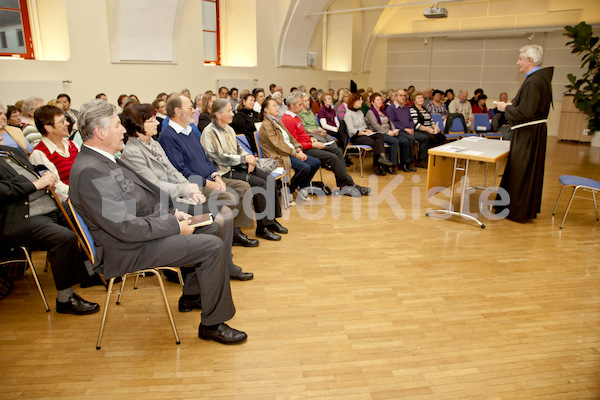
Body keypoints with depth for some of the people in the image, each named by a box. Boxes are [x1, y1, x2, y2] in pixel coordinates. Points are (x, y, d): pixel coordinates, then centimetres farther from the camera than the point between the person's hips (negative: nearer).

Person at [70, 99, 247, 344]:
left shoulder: (104, 159, 8)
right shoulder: (89, 171, -24)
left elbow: (145, 195, 17)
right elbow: (125, 227, -27)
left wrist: (171, 214, 4)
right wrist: (174, 226, -19)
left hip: (145, 228, 11)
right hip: (128, 251, -11)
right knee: (213, 246, -16)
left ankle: (191, 293, 31)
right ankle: (212, 324, -3)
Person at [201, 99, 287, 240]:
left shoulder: (228, 129, 15)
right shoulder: (209, 133, -11)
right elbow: (220, 158, -17)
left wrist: (249, 158, -3)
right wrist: (245, 158, -15)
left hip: (237, 165, 8)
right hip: (225, 172, -8)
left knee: (269, 178, -10)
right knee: (260, 183, -23)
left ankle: (271, 219, -1)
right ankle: (262, 228, -14)